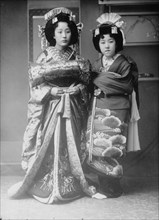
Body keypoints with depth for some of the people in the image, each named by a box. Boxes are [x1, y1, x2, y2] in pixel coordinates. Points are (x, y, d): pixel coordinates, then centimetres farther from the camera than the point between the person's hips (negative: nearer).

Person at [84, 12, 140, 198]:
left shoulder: (125, 63, -3)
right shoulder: (97, 64, 14)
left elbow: (126, 86, -15)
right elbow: (91, 86, 15)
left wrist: (99, 79, -11)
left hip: (116, 112, -5)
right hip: (97, 111, 6)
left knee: (110, 149, -4)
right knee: (95, 148, 4)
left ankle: (110, 188, 10)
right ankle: (98, 184, 17)